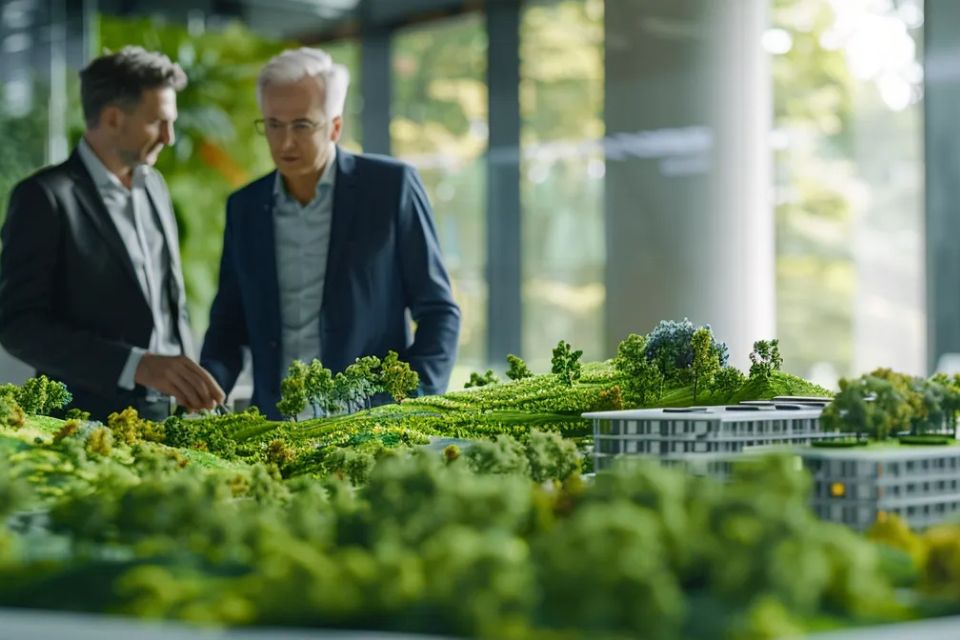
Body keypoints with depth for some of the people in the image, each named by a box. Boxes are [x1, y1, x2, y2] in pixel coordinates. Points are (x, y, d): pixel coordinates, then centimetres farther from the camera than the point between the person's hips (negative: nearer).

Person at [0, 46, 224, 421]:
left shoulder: (154, 186, 12)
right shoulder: (45, 196, -9)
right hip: (89, 424, -6)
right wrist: (136, 365, -23)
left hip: (166, 417, 6)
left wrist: (187, 381, 4)